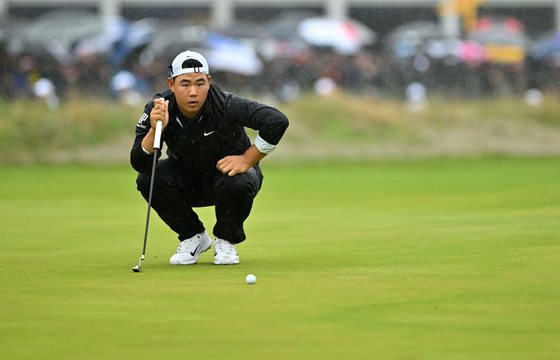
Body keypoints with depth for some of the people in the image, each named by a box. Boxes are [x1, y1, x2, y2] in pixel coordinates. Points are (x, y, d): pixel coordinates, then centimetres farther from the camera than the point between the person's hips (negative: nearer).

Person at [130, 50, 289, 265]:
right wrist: (154, 131, -41)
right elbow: (139, 164, -24)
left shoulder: (225, 105, -30)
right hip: (186, 181, 3)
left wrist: (247, 160, -28)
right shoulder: (157, 109, -21)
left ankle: (225, 240, -4)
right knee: (147, 179, -24)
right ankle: (193, 237, -1)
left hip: (228, 169, -3)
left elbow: (277, 121, -32)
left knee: (237, 183, -37)